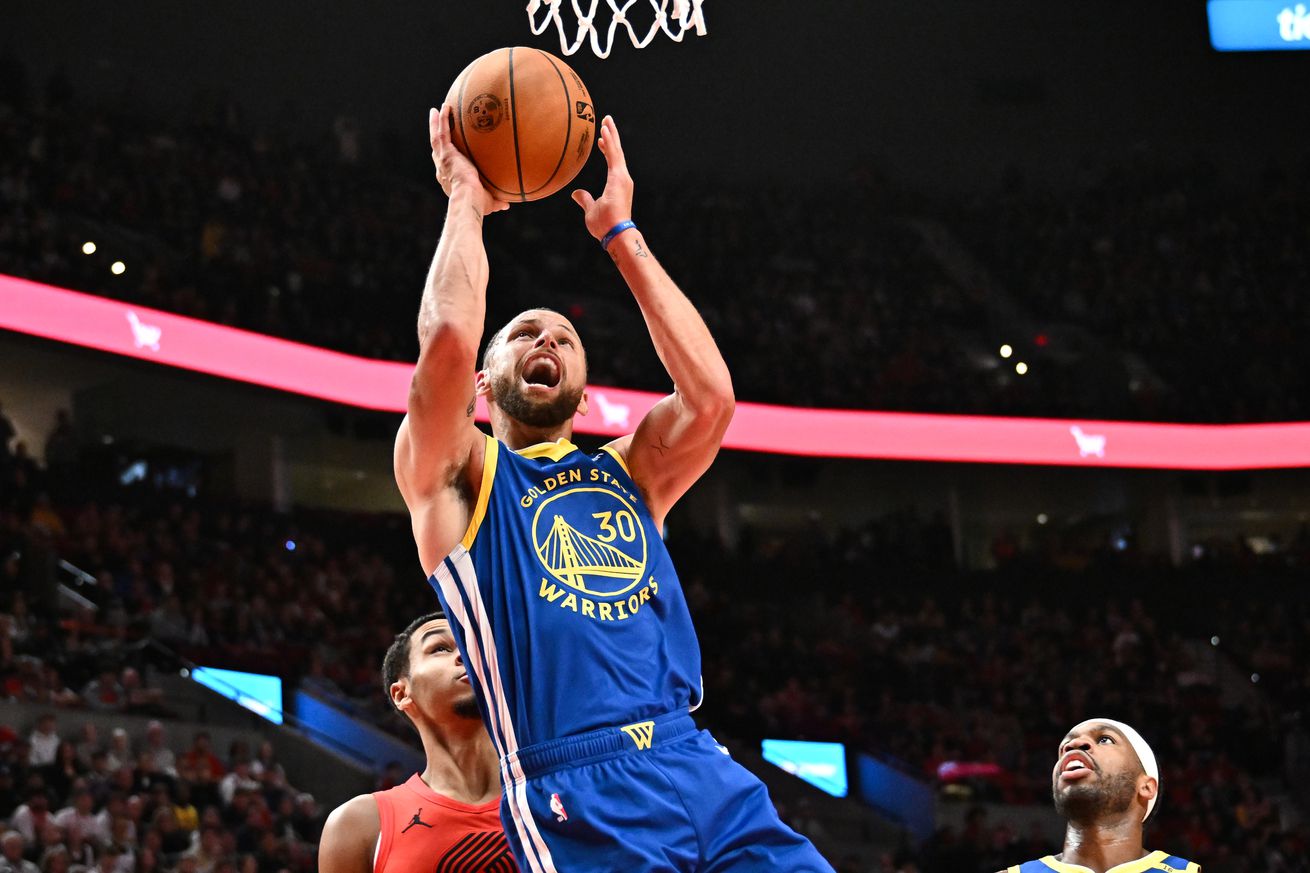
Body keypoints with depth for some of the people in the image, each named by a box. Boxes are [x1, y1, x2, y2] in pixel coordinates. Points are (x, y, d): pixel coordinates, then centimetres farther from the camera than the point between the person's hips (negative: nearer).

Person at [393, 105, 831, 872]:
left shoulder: (627, 475, 24)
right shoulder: (457, 477, 12)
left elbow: (710, 394, 5)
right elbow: (449, 344, -7)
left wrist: (621, 233, 12)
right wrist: (466, 202, 8)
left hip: (702, 769, 5)